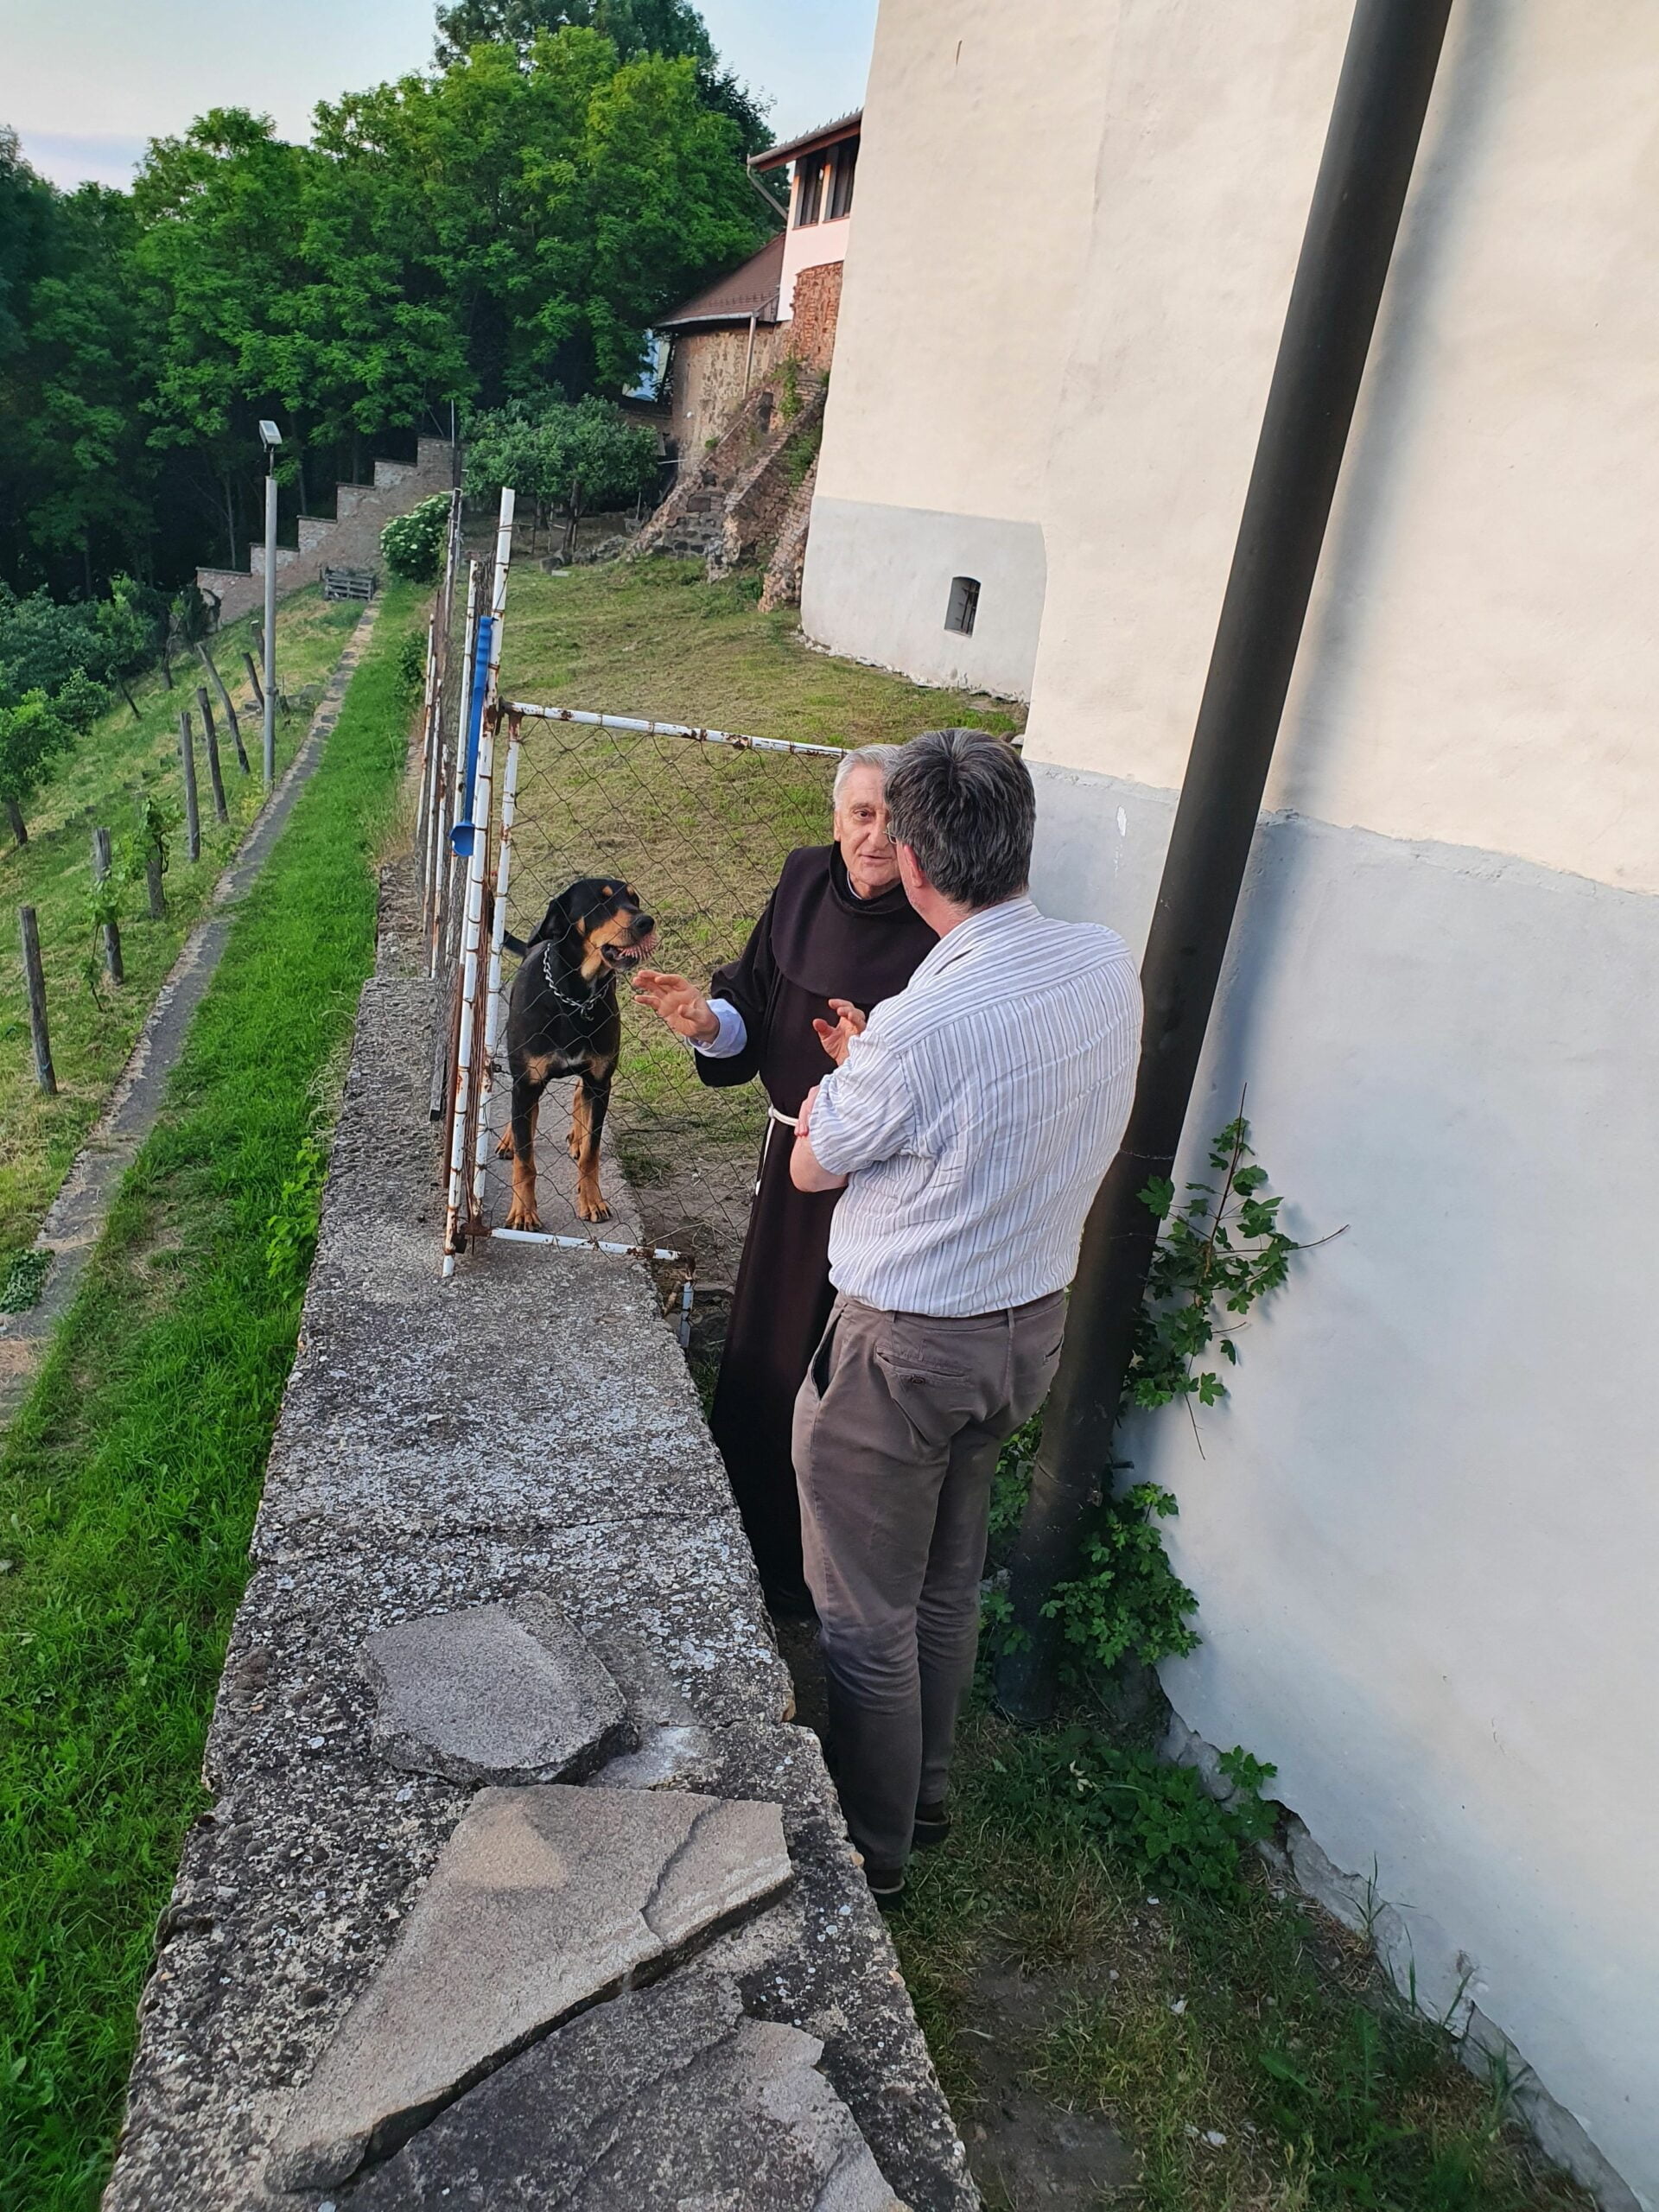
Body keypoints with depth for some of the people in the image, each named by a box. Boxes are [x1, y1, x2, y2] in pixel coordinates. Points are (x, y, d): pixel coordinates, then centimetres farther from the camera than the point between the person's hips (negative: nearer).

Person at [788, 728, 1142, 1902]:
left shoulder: (920, 1028, -30)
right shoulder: (1111, 966, -9)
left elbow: (811, 1166, -11)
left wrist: (848, 1069, 6)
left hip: (906, 1345, -7)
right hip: (1035, 1321, 7)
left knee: (867, 1615, 14)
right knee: (948, 1582, 26)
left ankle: (874, 1850, 34)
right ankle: (926, 1792, 46)